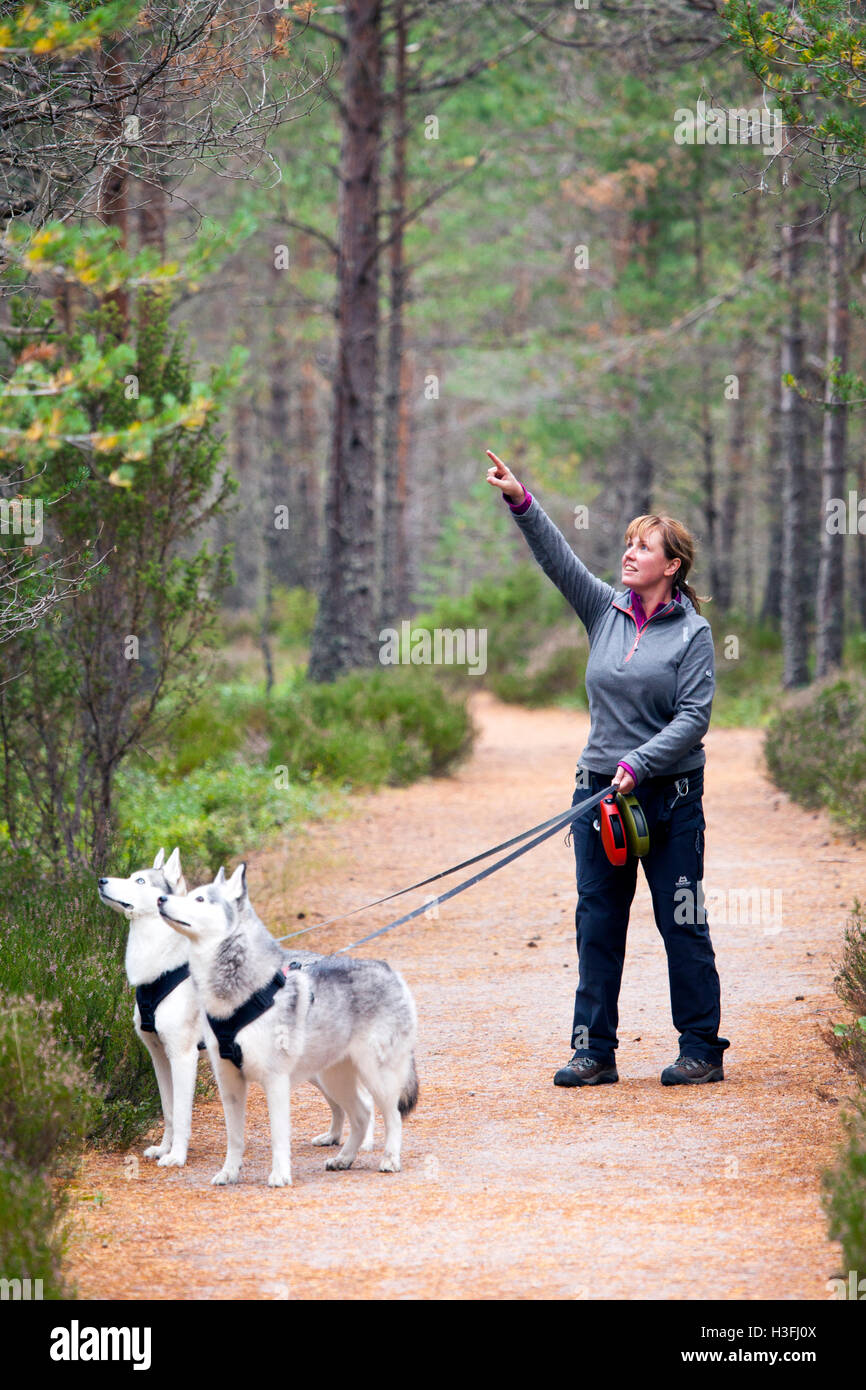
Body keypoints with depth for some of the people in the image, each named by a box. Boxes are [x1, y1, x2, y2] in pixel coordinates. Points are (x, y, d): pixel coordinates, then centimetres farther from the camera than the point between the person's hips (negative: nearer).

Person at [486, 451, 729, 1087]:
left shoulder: (693, 632, -4)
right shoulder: (605, 610, 8)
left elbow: (694, 718, -10)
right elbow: (558, 558, -2)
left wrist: (638, 764, -19)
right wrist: (521, 503, -15)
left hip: (671, 797, -4)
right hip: (599, 791, 4)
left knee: (683, 925, 1)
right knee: (598, 923, 5)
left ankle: (702, 1048, 9)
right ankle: (594, 1051, 9)